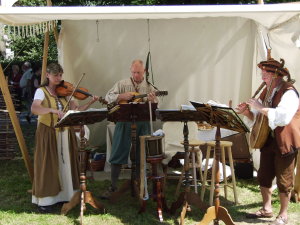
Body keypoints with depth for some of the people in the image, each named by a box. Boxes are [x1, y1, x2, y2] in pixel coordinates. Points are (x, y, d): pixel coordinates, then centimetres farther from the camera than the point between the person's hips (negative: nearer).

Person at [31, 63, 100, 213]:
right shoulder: (41, 91, -5)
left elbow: (76, 110, 4)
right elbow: (34, 108, -24)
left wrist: (91, 103, -9)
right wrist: (53, 110, -37)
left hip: (65, 133, 5)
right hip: (48, 132, -5)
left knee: (66, 164, 7)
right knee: (48, 166, -3)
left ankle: (64, 194, 19)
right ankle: (44, 200, 5)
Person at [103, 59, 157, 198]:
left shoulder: (149, 87, 6)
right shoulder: (122, 84, 5)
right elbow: (108, 98, -1)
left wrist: (152, 101, -18)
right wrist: (122, 96, -16)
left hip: (142, 124, 1)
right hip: (124, 122, -1)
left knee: (140, 155, 8)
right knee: (118, 154, 1)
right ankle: (113, 186, 10)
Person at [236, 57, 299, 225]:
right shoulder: (267, 92, 11)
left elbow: (283, 116, -33)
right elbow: (256, 117, 16)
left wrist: (260, 108, -28)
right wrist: (247, 111, -4)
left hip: (284, 143, -8)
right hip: (267, 140, 9)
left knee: (284, 180, 3)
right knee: (264, 176, 15)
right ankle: (267, 209, 30)